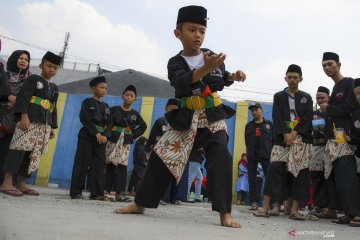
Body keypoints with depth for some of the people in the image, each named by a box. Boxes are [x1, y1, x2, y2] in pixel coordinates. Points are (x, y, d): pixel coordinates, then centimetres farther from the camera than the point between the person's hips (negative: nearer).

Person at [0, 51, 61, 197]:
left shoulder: (54, 88, 23)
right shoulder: (33, 79, 5)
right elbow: (23, 97, -6)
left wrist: (53, 127, 17)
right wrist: (24, 116, -18)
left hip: (45, 125, 6)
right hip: (29, 120, -6)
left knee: (34, 155, 5)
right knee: (19, 150, -11)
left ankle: (21, 184, 11)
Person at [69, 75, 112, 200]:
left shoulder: (106, 106, 18)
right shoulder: (87, 102, 2)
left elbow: (109, 123, 10)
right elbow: (85, 119, -10)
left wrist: (105, 135, -8)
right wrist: (96, 133, -16)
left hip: (102, 139, 5)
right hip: (87, 137, -5)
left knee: (99, 165, 2)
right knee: (82, 164, -3)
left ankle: (97, 193, 6)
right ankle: (76, 192, 4)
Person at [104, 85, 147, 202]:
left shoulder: (135, 114, 9)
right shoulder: (114, 109, 3)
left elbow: (143, 126, 18)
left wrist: (134, 134, 7)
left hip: (125, 143, 1)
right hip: (113, 141, -1)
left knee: (122, 166, -3)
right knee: (109, 165, 0)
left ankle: (119, 193, 1)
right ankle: (105, 190, 8)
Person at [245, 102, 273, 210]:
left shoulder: (269, 124, 9)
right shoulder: (249, 125, 14)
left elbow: (274, 139, 6)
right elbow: (246, 140, 14)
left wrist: (272, 152, -2)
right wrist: (250, 151, 4)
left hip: (266, 155, -2)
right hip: (252, 155, 3)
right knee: (252, 179, 2)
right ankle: (254, 202, 7)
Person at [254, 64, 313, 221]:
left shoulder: (307, 98, 16)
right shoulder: (278, 96, 14)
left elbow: (308, 118, 3)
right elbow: (276, 117, 2)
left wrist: (294, 133, -11)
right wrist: (285, 134, -13)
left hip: (301, 139, 1)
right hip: (282, 138, -1)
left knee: (300, 172, -6)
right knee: (275, 169, -12)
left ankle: (294, 209, -2)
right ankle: (265, 207, -14)